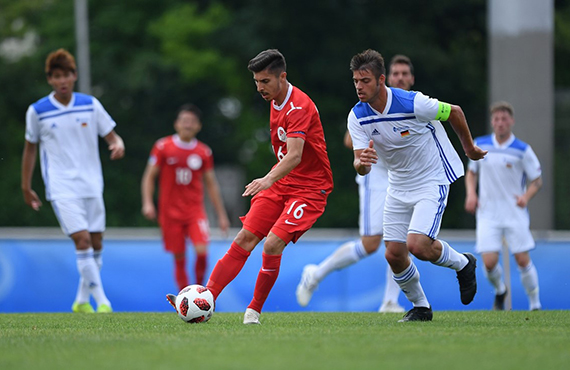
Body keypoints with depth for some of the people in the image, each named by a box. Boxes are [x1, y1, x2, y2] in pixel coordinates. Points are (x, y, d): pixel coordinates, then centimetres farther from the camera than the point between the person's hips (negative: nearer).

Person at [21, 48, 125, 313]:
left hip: (91, 186, 4)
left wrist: (117, 144, -17)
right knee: (82, 239, -17)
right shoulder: (37, 111, -2)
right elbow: (30, 149, 9)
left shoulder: (90, 105, 3)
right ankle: (102, 300, -14)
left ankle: (82, 300, 21)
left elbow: (111, 135, 8)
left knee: (96, 242, 6)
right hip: (62, 189, -4)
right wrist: (26, 187, 12)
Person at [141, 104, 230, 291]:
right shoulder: (163, 147, 0)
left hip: (195, 211, 1)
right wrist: (147, 203, -10)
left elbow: (211, 184, 12)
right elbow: (149, 176, 3)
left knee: (202, 251, -17)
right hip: (170, 212, -1)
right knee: (179, 259, 0)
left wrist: (221, 214, 12)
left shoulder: (204, 152, 5)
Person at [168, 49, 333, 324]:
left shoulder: (299, 106, -20)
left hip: (309, 188, -8)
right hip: (281, 184, 8)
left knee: (272, 244, -20)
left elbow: (295, 156, -33)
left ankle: (254, 310, -3)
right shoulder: (275, 102, 9)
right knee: (245, 238, -4)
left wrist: (269, 179, -47)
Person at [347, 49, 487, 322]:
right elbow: (361, 167, -15)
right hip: (399, 186, 5)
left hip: (433, 180, -5)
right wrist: (362, 162, -41)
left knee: (418, 246, -21)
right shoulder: (357, 116, -12)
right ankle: (420, 307, 24)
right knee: (394, 254, 0)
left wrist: (469, 148, 8)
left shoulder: (413, 103, -25)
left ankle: (462, 264, 10)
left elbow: (454, 112, -6)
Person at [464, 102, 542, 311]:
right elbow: (472, 172, 18)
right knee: (489, 262, -10)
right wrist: (471, 193, 0)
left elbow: (537, 180, 2)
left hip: (515, 214, -1)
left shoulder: (522, 150, -4)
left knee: (522, 260, -5)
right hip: (487, 214, 1)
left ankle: (535, 303, 12)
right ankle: (500, 291, 22)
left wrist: (526, 196, -18)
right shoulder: (480, 145, 4)